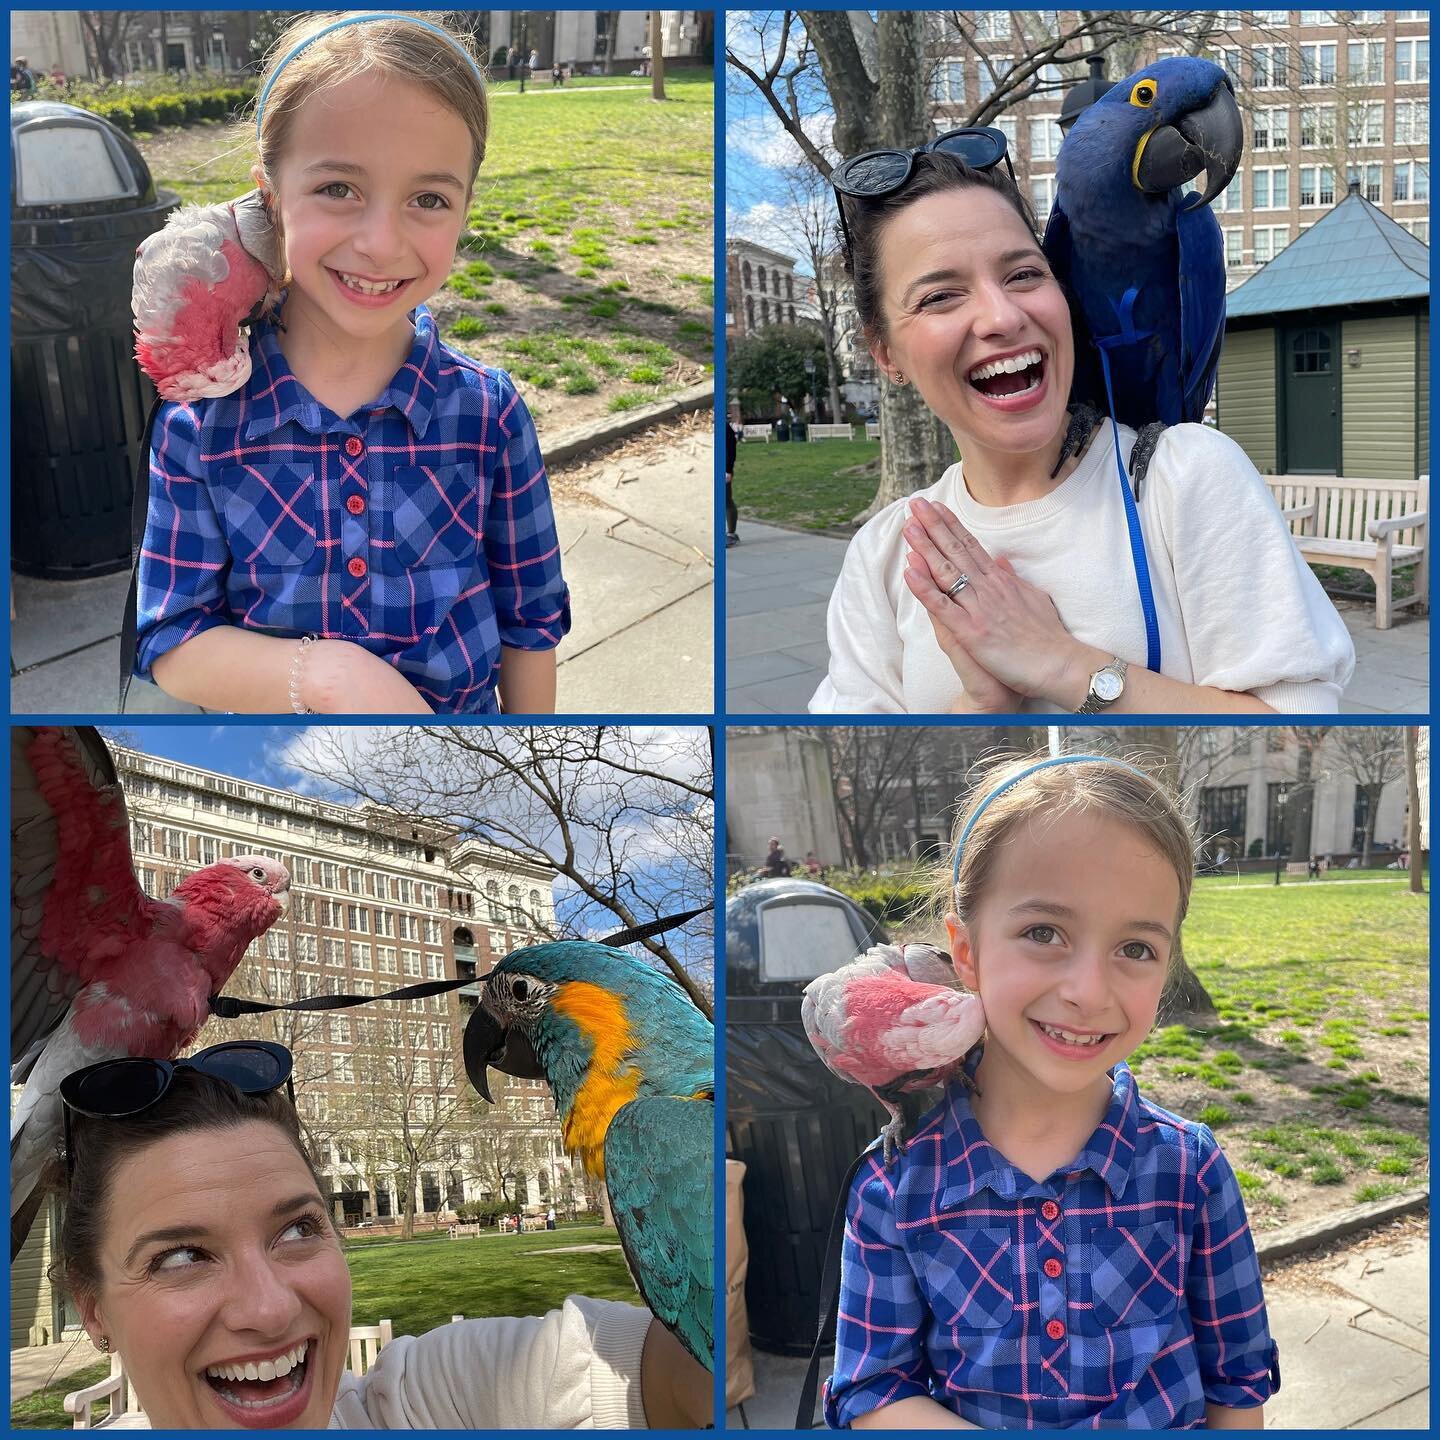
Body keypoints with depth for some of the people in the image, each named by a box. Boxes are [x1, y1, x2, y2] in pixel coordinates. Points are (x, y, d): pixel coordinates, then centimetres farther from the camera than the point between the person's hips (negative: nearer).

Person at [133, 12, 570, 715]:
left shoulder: (488, 410, -14)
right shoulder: (199, 417, -15)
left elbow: (530, 620, -5)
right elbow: (171, 643, -14)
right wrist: (326, 673, -29)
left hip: (467, 713, 1)